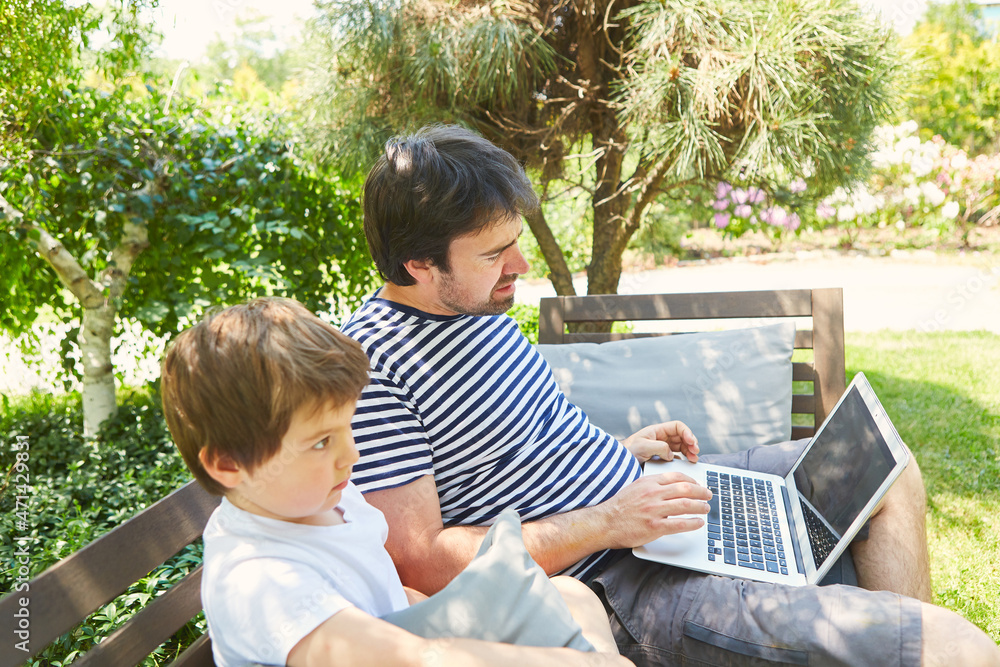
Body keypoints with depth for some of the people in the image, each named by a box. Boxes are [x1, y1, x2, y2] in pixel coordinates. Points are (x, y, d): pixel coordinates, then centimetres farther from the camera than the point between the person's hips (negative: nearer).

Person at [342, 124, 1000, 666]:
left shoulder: (478, 301, 6)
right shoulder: (371, 367, -21)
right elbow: (419, 561, -23)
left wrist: (616, 451, 6)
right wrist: (604, 524, -23)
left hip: (643, 497, 10)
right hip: (615, 581, -9)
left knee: (890, 472, 21)